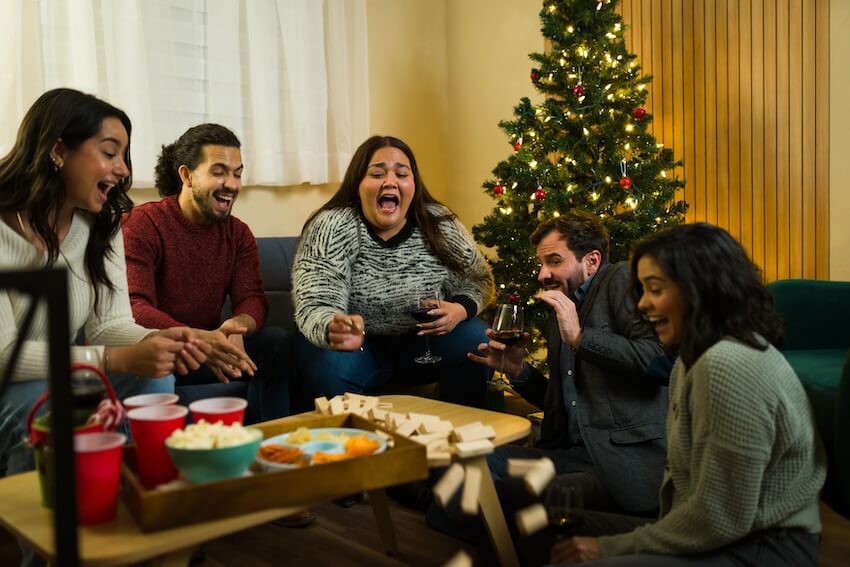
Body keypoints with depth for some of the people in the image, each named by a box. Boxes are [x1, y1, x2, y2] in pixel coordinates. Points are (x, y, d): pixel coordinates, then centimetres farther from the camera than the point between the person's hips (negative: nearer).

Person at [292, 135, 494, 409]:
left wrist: (459, 310, -20)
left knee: (478, 343, -19)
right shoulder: (331, 228, -18)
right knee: (330, 368, -31)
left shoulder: (440, 224, -8)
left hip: (423, 340, 3)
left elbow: (477, 281, 3)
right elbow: (316, 307, -26)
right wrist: (334, 330, -50)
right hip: (358, 344, -2)